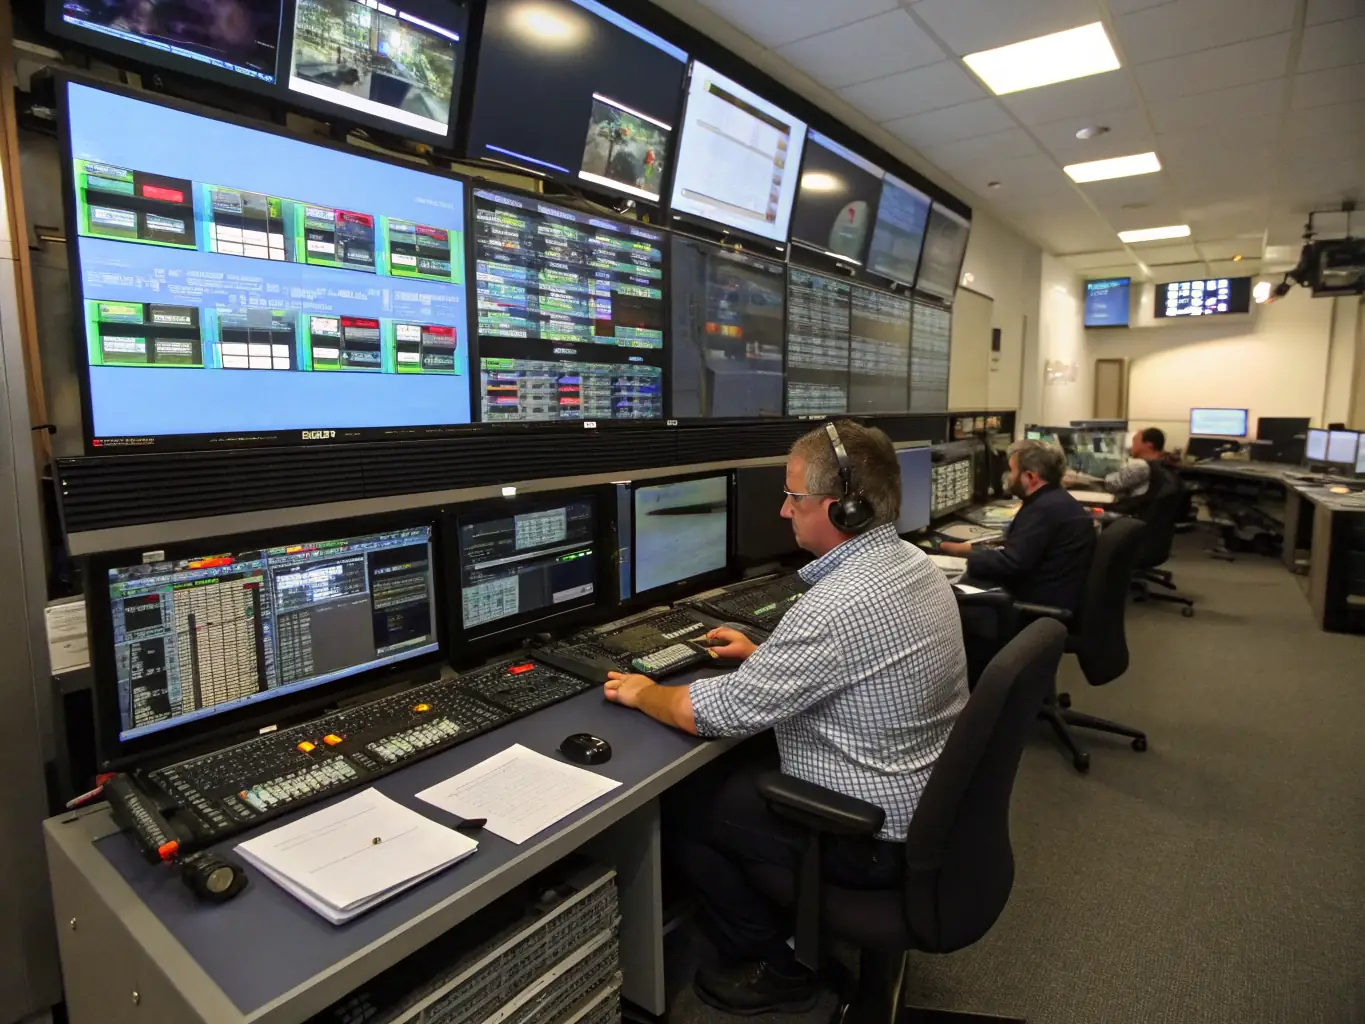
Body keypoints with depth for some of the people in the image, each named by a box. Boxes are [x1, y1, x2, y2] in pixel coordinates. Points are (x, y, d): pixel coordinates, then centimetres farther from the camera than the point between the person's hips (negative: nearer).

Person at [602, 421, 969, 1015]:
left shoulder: (838, 605, -32)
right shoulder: (914, 564, -2)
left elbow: (713, 714, -25)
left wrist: (642, 693, -6)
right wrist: (765, 655, 14)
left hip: (873, 835, -9)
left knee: (682, 811, 4)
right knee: (730, 773, 20)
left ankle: (775, 971, 22)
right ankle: (793, 922, 34)